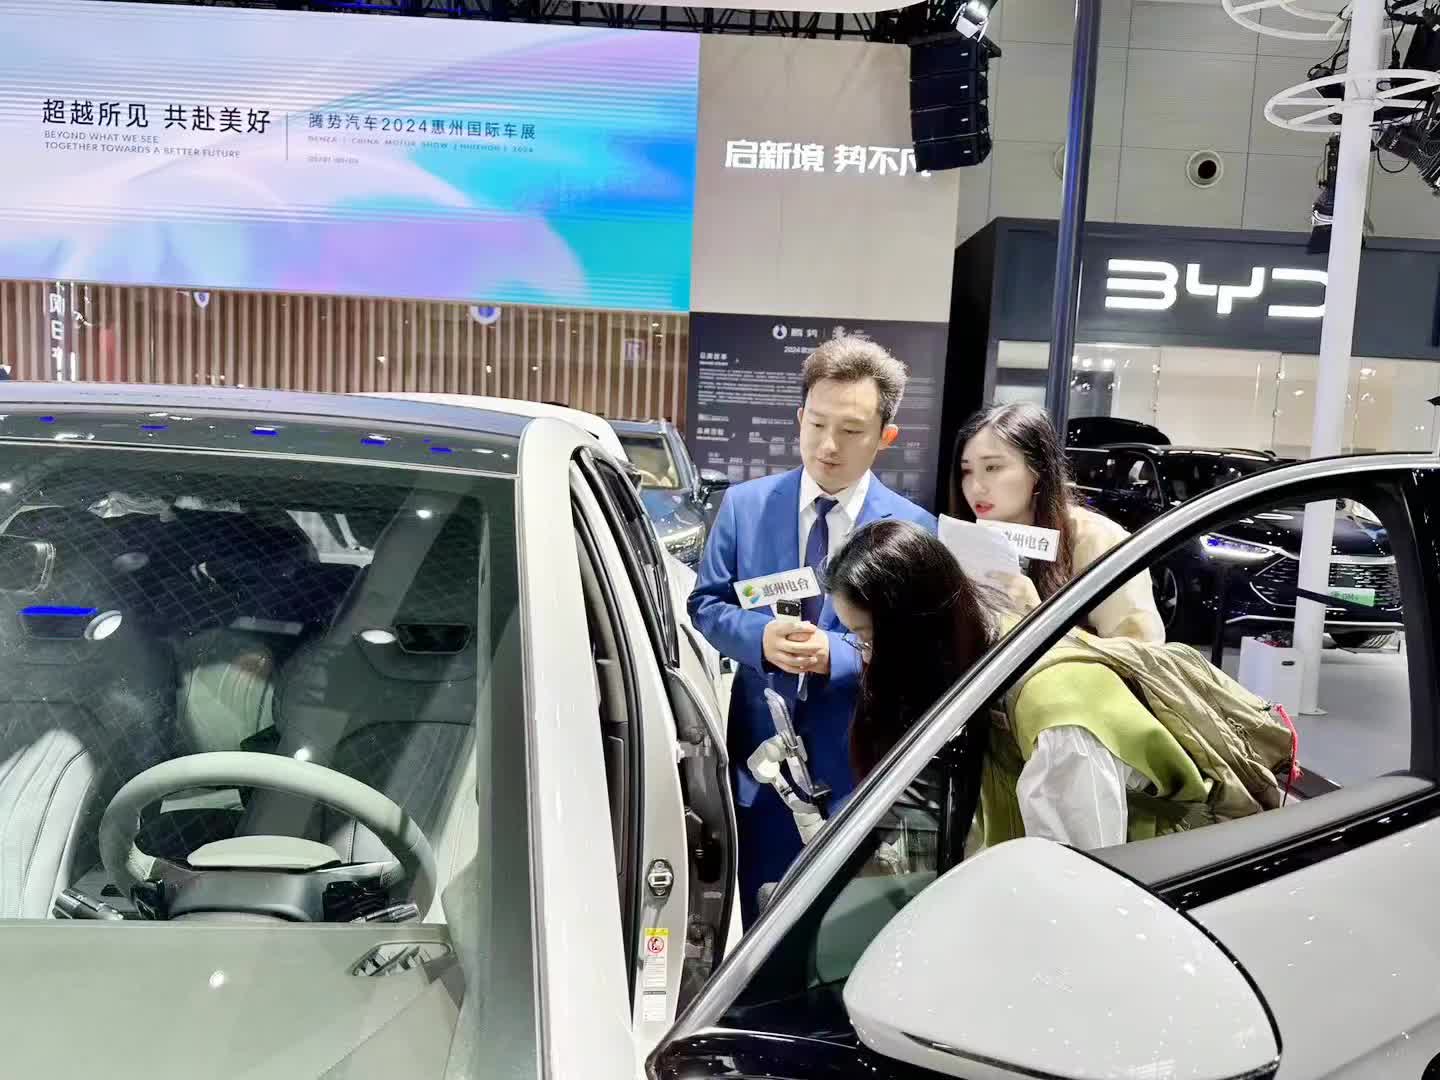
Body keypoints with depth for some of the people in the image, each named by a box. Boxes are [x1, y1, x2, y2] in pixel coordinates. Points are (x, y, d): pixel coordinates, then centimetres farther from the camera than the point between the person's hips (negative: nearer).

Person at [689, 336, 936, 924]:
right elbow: (706, 604, 2)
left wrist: (837, 655, -25)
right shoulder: (744, 504, 0)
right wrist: (762, 636, -19)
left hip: (856, 764, -2)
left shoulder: (914, 529, -7)